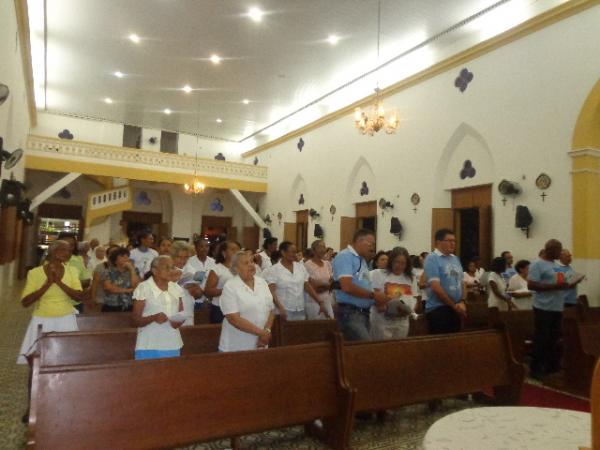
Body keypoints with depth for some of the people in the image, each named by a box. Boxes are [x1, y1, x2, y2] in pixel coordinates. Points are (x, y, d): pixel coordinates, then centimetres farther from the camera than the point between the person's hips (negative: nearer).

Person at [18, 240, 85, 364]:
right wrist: (48, 283, -19)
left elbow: (79, 297, -10)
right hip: (42, 321, -1)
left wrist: (59, 282, -19)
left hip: (66, 321, 1)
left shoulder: (72, 271, -1)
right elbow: (25, 303, -11)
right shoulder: (35, 272, -6)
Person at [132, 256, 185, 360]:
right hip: (149, 347, -4)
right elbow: (136, 320, -7)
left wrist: (179, 321, -7)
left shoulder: (177, 289, 6)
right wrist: (153, 318, -25)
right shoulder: (143, 288, -9)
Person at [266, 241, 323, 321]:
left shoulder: (300, 266, 9)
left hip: (300, 310, 4)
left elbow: (308, 287, 9)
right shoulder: (274, 270, -5)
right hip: (284, 311, -4)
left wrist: (320, 302, 2)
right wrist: (280, 308, -27)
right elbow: (271, 291, -13)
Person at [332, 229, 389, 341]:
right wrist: (373, 295, -15)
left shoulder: (362, 260, 18)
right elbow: (347, 287, -22)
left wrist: (377, 297, 2)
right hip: (350, 313, -9)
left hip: (364, 313, 9)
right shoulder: (345, 257, -11)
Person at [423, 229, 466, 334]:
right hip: (438, 309, -7)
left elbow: (461, 283, 14)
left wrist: (462, 302, -4)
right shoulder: (432, 258, -11)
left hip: (456, 310, 7)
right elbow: (436, 287, -17)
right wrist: (454, 305, -11)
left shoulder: (456, 259, 11)